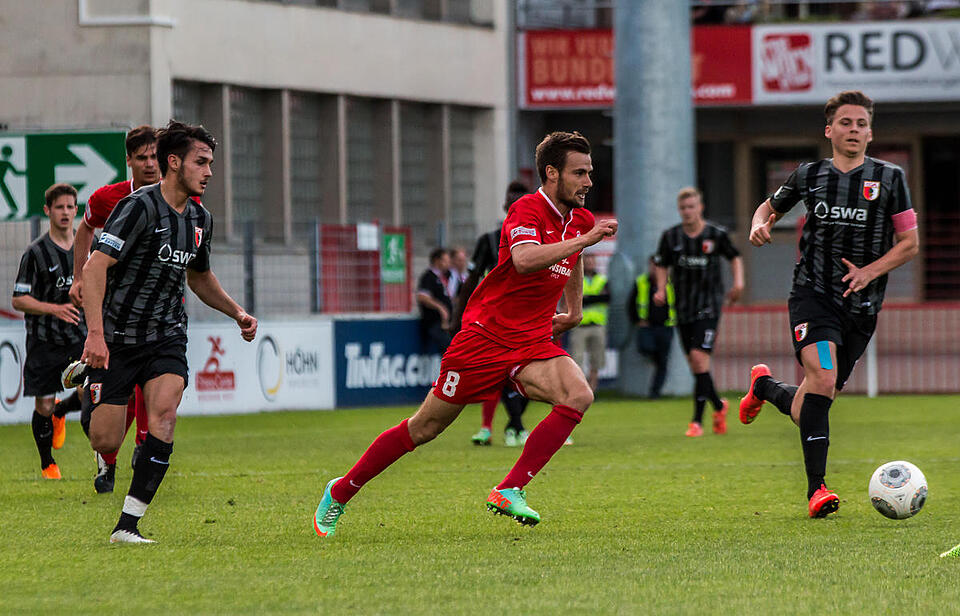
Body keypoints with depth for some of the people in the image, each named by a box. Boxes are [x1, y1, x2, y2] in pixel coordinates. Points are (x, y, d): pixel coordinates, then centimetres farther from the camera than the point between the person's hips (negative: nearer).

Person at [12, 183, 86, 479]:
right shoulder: (36, 252, -6)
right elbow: (18, 299, -8)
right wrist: (55, 309, -20)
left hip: (79, 337, 3)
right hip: (44, 341, -3)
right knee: (43, 405, -1)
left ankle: (60, 413, 20)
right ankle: (47, 465, 20)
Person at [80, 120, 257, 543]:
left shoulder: (200, 220, 8)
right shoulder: (140, 207, -16)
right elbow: (95, 266, -22)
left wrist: (236, 312, 14)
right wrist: (95, 333, -32)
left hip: (166, 338, 5)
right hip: (116, 338, -5)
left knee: (164, 413, -23)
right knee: (105, 442, -5)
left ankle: (127, 524, -22)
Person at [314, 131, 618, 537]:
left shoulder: (581, 220, 8)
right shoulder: (527, 210, -16)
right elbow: (524, 260, -38)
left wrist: (574, 310, 31)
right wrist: (584, 240, -36)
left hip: (533, 343, 6)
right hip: (486, 336, -6)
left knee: (578, 396, -23)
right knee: (426, 427, 1)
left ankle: (509, 492, -21)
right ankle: (340, 492, 19)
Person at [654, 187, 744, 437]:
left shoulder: (716, 234, -3)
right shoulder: (670, 236, 2)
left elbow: (734, 257, 14)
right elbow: (662, 265, 14)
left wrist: (738, 280, -1)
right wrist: (661, 290, -2)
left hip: (709, 305, -4)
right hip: (683, 308, 4)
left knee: (699, 357, -16)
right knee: (694, 365, 6)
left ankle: (697, 420, -14)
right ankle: (718, 405, 32)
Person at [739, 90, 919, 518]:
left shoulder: (889, 178, 5)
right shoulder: (809, 175, 7)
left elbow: (909, 242, 7)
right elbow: (770, 207, 24)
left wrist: (869, 271, -8)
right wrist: (759, 224, -1)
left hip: (862, 304, 2)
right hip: (812, 294, -2)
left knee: (807, 409, 6)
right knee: (822, 378, -24)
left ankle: (764, 386, 42)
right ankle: (816, 489, -20)